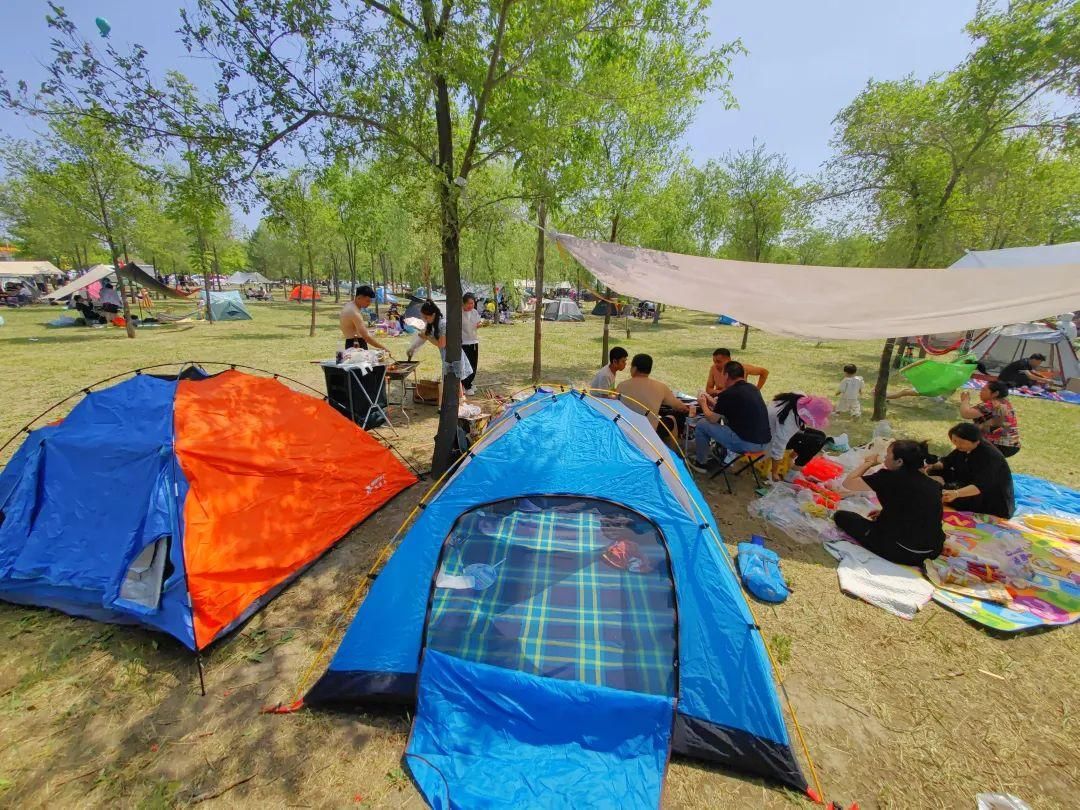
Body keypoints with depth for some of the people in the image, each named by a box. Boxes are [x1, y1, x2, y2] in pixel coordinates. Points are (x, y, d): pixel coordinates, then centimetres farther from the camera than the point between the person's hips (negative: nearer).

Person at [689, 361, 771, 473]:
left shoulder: (728, 393, -13)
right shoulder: (752, 388, 10)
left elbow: (712, 419, -2)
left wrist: (703, 404, 15)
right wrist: (713, 402, 29)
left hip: (746, 443, -8)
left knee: (702, 424, 4)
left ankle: (701, 463, 18)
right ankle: (723, 455, 38)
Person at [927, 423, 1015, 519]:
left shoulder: (989, 455, -28)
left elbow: (980, 486, -41)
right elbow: (947, 461, 7)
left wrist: (956, 493, -59)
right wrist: (933, 466, -18)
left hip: (993, 497, -8)